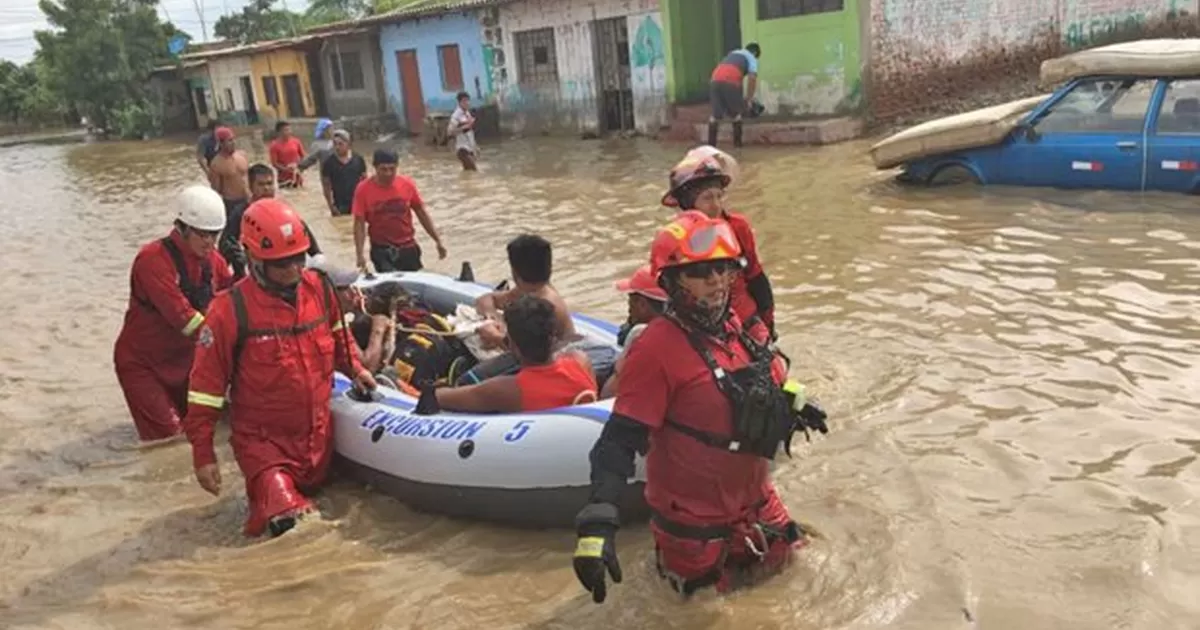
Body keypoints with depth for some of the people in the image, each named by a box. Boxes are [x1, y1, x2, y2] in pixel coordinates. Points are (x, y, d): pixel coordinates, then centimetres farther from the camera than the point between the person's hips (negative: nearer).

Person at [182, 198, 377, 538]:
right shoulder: (231, 310, -18)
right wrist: (203, 454, -11)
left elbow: (337, 334, 20)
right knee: (288, 517, -18)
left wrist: (355, 369, 10)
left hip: (318, 433, 6)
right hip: (264, 441, -5)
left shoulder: (319, 287, -4)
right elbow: (206, 386, -13)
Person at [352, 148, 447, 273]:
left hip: (408, 247, 3)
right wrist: (360, 253, -15)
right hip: (381, 250, -2)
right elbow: (359, 223, -7)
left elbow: (422, 213, 5)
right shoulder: (364, 189, -11)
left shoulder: (407, 184, -5)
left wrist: (438, 241, 5)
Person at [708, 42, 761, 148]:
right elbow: (752, 78, 5)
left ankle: (711, 143, 9)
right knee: (736, 113, 16)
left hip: (715, 80, 4)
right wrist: (749, 98, 13)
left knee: (716, 114, 12)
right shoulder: (751, 58, 20)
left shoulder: (732, 54, 37)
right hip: (729, 82, -4)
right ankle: (737, 142, 20)